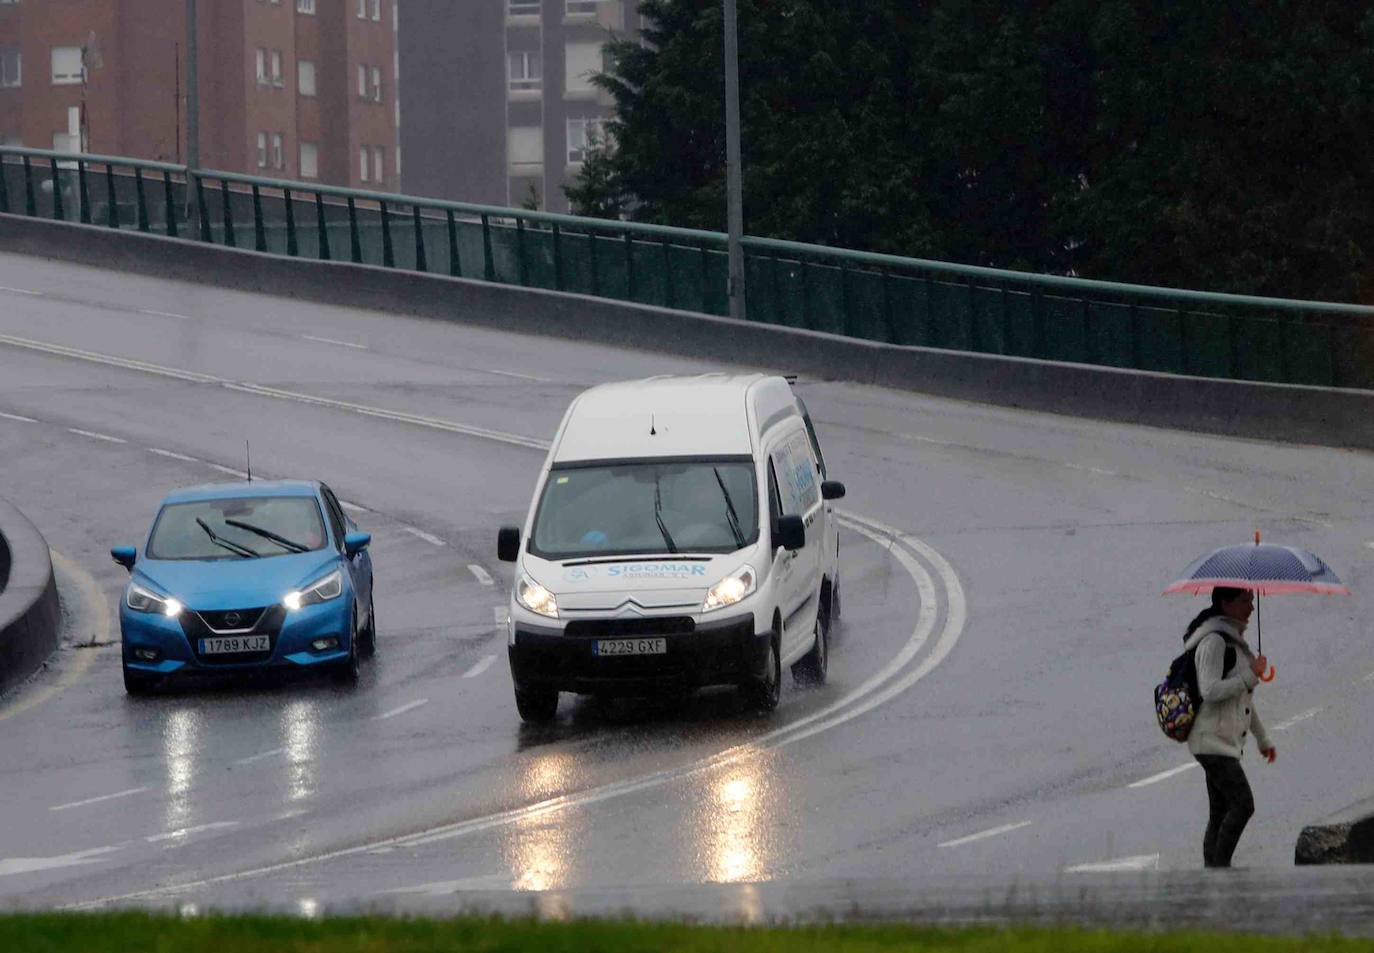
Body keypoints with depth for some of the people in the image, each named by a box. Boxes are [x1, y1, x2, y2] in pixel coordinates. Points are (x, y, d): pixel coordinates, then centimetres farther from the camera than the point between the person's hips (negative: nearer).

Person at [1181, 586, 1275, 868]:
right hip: (1212, 739, -10)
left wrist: (1263, 739, 28)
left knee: (1220, 813, 7)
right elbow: (1210, 691, -23)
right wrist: (1251, 675, -18)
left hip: (1228, 740, 10)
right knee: (1242, 804, -16)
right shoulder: (1214, 641, -14)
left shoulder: (1235, 639, 17)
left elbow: (1243, 697, 25)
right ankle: (1221, 868, -13)